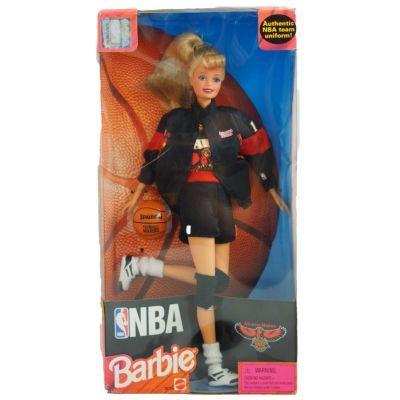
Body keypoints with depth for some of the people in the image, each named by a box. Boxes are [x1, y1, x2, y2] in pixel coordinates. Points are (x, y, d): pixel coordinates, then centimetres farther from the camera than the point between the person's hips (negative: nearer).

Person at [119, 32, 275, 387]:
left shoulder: (234, 118, 8)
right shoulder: (174, 119, 5)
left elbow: (261, 155, 11)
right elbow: (154, 157, 11)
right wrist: (137, 196, 14)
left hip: (223, 202, 4)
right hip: (194, 198, -4)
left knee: (219, 281, 4)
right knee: (208, 282, -7)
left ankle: (143, 265, 15)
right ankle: (214, 366, 10)